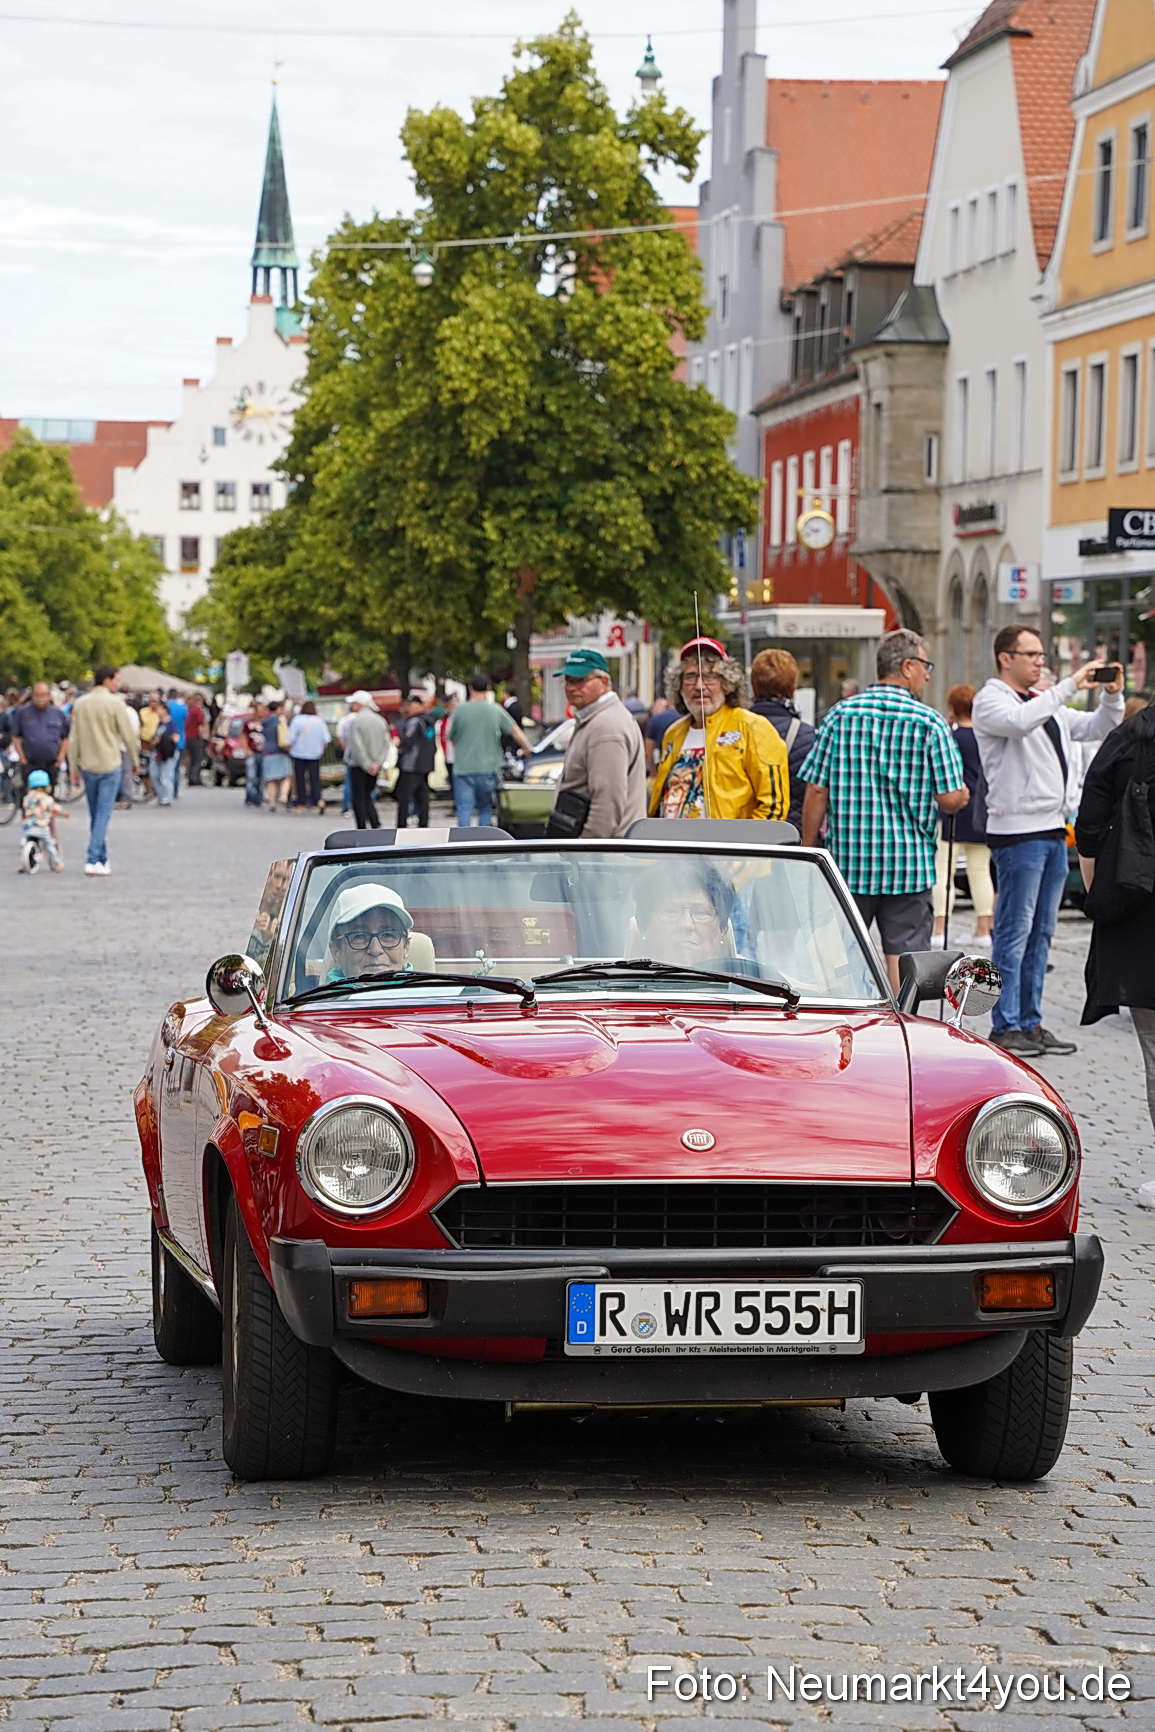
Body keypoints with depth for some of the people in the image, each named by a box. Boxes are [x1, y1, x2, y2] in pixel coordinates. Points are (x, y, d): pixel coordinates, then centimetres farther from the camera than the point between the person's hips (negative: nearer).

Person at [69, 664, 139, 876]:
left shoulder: (80, 703, 4)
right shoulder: (114, 703, -11)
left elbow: (73, 738, 7)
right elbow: (128, 735, -7)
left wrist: (75, 766, 14)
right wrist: (135, 759, 7)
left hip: (88, 766, 5)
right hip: (109, 765, -5)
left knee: (95, 815, 14)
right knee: (103, 814, -4)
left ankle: (101, 859, 20)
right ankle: (93, 861, -12)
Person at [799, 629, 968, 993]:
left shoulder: (840, 714, 1)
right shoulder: (929, 723, -6)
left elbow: (817, 790, -1)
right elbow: (951, 798, -9)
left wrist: (807, 851, 8)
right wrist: (963, 796, 15)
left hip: (848, 858, 2)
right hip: (909, 862, -2)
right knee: (904, 954, 2)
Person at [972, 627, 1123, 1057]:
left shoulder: (1046, 703, 20)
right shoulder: (990, 701, -5)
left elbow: (1098, 728, 22)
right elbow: (1019, 722, -27)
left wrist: (1112, 696, 3)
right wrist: (1070, 686, -24)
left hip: (1053, 828, 8)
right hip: (1017, 831, -8)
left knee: (1041, 932, 10)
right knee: (1015, 930, -7)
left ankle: (1031, 1022, 15)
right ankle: (1005, 1026, -4)